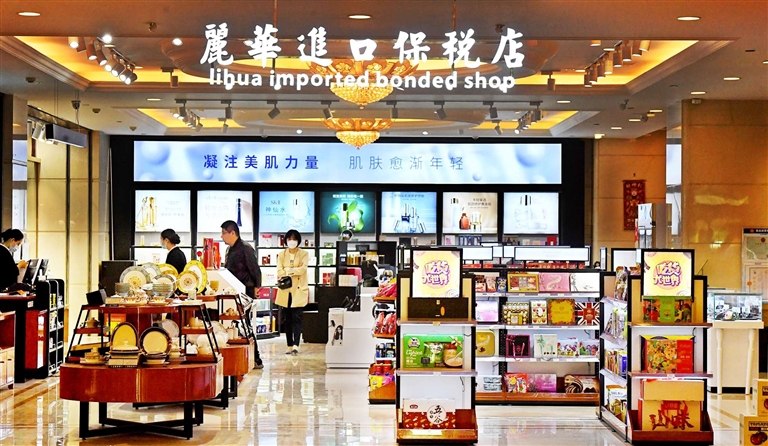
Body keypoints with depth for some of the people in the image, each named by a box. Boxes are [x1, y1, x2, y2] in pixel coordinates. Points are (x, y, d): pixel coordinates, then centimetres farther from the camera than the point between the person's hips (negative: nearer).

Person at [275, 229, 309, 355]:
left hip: (299, 290, -3)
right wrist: (294, 271, -18)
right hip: (285, 291, 3)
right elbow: (279, 271, -1)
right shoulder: (281, 255, 11)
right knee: (287, 320, 5)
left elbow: (303, 268, -10)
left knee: (297, 318, -10)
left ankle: (295, 345, -18)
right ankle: (289, 346, 10)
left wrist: (288, 271, -14)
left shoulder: (304, 254, 5)